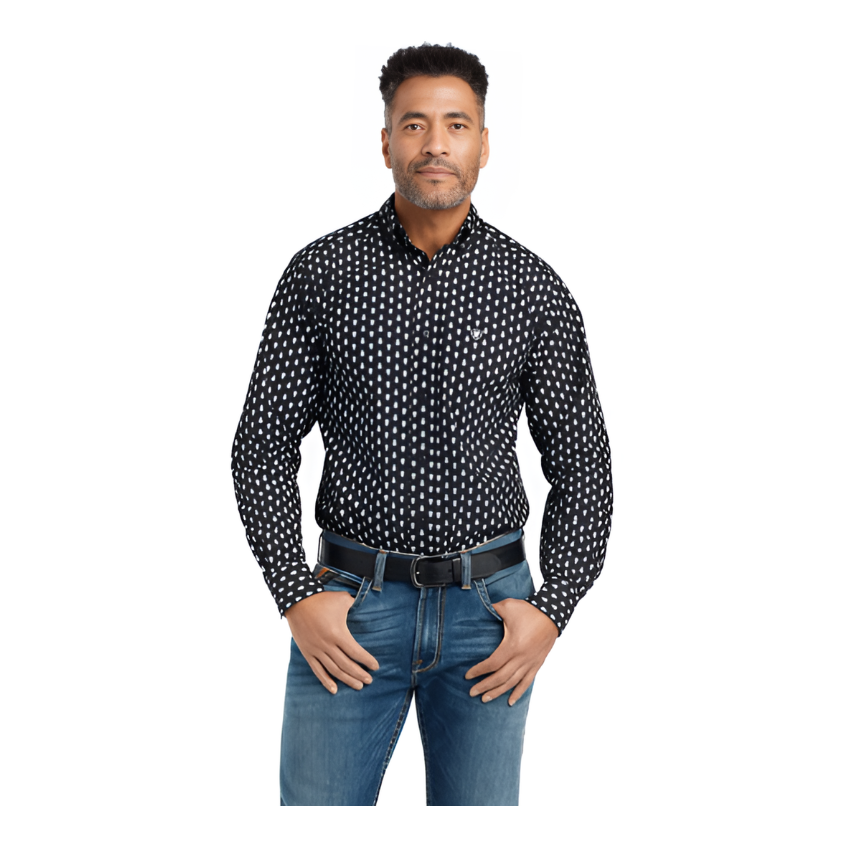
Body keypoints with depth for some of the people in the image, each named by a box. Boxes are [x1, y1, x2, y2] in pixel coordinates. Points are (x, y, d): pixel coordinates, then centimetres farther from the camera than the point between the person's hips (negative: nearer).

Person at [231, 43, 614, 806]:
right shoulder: (320, 274, -2)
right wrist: (296, 595, -8)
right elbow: (264, 445, 1)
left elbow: (582, 463, 4)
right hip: (350, 606, -1)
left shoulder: (535, 288, 0)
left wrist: (554, 608, -5)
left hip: (488, 604, 1)